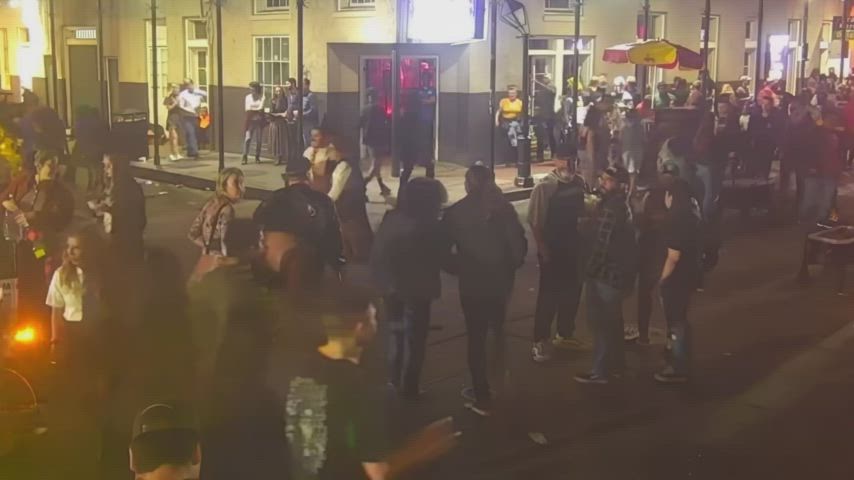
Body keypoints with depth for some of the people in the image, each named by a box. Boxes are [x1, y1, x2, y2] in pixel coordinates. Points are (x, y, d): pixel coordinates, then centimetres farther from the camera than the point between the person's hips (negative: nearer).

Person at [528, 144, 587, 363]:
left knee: (572, 292, 15)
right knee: (549, 295, -1)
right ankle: (539, 341, 10)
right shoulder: (544, 187, -14)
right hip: (553, 250, -6)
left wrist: (584, 243, 5)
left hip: (574, 248, 6)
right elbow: (535, 222, -14)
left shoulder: (579, 183, 2)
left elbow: (583, 213, 9)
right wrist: (544, 250, -15)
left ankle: (564, 334, 33)